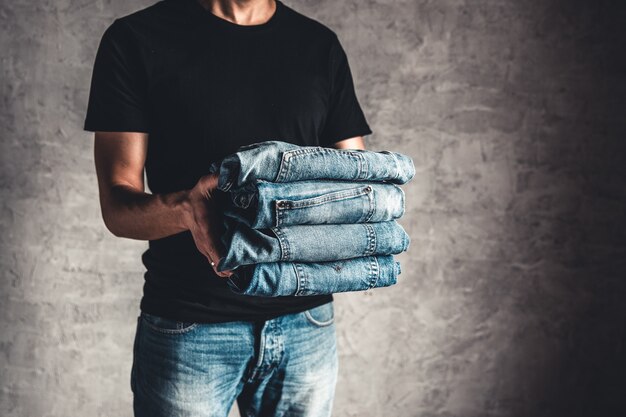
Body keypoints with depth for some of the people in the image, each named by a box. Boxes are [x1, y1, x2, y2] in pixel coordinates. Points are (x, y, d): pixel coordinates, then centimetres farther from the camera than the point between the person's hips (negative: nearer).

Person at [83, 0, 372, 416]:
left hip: (307, 320, 3)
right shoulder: (136, 40, -3)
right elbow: (117, 206, -7)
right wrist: (185, 207, -29)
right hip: (188, 328, -2)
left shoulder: (321, 46, 7)